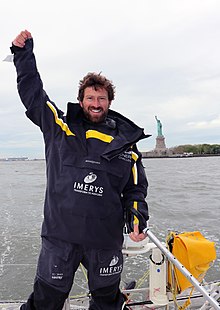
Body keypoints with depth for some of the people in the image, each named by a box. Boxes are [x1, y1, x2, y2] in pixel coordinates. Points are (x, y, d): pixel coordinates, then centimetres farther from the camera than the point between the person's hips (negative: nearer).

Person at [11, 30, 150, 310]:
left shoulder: (125, 142, 5)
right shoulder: (60, 127, 2)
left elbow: (136, 188, 9)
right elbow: (32, 92, 8)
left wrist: (137, 217, -5)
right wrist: (23, 54, 4)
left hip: (107, 240, 2)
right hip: (59, 236, -1)